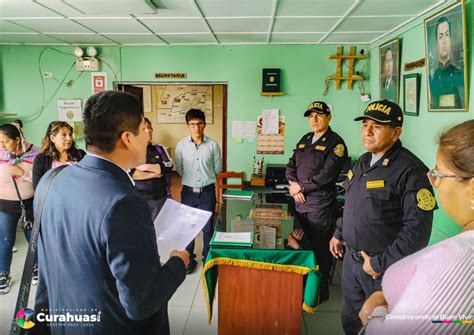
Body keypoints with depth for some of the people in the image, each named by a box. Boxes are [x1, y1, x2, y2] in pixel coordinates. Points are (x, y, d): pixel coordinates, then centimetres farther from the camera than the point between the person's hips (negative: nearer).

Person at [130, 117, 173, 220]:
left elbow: (169, 166, -8)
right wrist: (155, 174, -13)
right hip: (139, 199, -2)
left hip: (161, 198, 2)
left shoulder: (159, 149, 6)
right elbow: (129, 173, -16)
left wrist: (146, 167, -13)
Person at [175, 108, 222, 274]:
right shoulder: (181, 145, -6)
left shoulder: (212, 144, -8)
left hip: (207, 192, 0)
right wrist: (190, 179, 10)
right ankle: (189, 259, 28)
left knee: (207, 227, 10)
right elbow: (179, 168, 6)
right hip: (188, 192, 1)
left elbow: (218, 168, 4)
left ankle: (208, 258, 29)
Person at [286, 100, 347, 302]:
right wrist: (293, 185, -5)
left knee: (320, 249, 4)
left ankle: (321, 292, 22)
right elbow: (291, 166, 13)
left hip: (321, 205, -7)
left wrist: (300, 186, -11)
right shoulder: (305, 140, 14)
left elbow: (325, 176, -18)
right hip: (300, 202, 7)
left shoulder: (335, 143, -9)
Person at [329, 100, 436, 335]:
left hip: (384, 267, -7)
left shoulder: (410, 170, -20)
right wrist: (339, 234, 18)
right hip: (351, 258, 7)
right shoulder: (363, 161, 6)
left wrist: (381, 264, -19)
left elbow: (417, 229, -23)